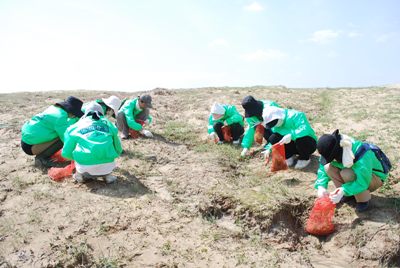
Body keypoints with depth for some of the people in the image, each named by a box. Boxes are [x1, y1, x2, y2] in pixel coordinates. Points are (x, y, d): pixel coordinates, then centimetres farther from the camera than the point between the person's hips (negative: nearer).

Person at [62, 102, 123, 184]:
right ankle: (107, 174, 13)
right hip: (107, 167, 1)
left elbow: (66, 153, 17)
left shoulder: (76, 126, 15)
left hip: (84, 167, 0)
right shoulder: (108, 124, 17)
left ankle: (80, 174, 14)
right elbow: (118, 150, 24)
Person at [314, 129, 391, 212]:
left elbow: (362, 182, -38)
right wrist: (321, 186, -31)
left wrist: (343, 191, -49)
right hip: (356, 172, 6)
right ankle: (347, 194, 0)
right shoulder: (337, 150, -19)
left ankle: (364, 199, -10)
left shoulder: (361, 154, -37)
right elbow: (322, 169, -14)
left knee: (346, 174, -35)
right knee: (328, 168, -19)